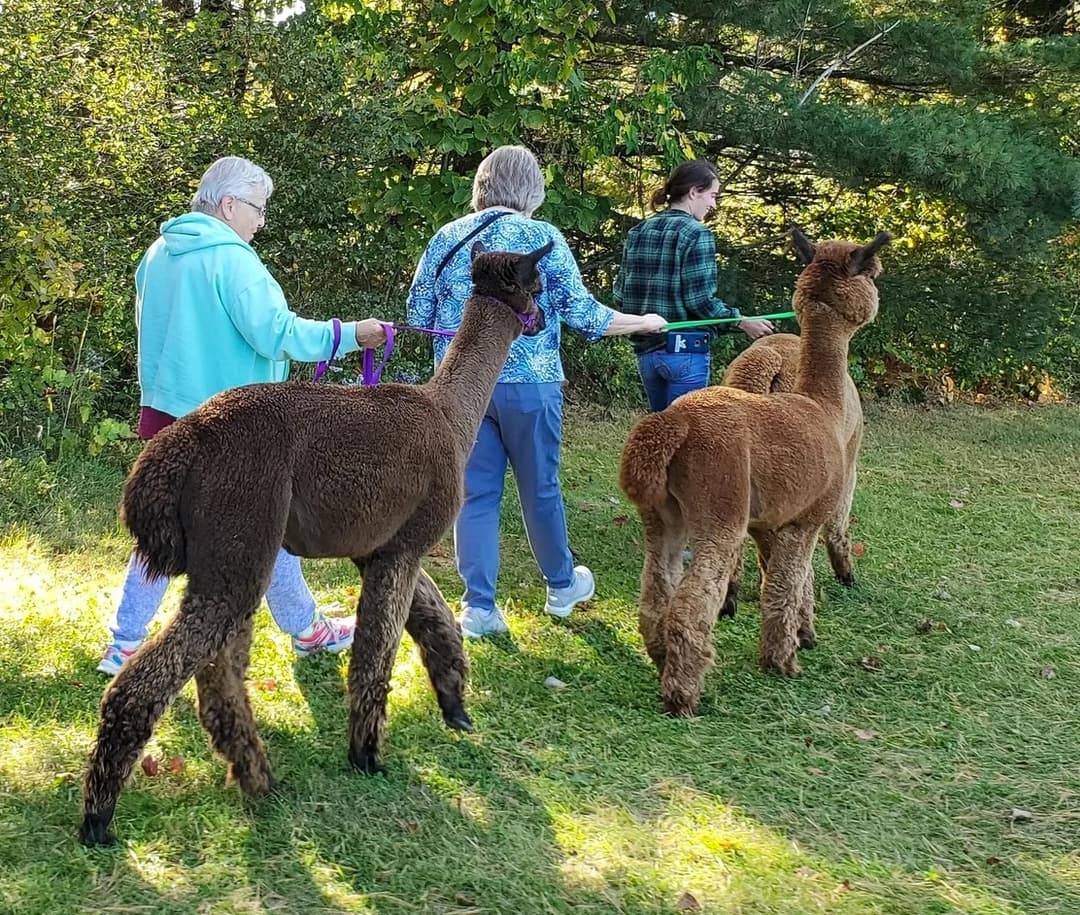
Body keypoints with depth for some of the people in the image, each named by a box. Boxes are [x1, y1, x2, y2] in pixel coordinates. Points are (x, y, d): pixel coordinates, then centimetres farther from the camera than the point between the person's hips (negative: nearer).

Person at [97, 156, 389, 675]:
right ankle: (306, 630, 24)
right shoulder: (231, 258, -17)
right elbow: (276, 334, -21)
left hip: (166, 414, 7)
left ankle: (124, 643, 8)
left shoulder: (158, 253, 8)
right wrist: (350, 335, -14)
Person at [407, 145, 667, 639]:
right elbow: (581, 313, -6)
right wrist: (644, 322, 9)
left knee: (475, 492, 7)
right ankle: (562, 585, 31)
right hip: (528, 383, -2)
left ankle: (478, 606, 6)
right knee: (541, 489, 12)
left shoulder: (447, 238, 5)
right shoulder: (543, 237, -6)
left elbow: (418, 314, 7)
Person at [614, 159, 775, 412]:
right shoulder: (696, 233, -11)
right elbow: (700, 301, -16)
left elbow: (620, 295, 9)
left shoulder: (638, 232, 9)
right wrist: (742, 322, -5)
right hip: (684, 349, -7)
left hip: (646, 350, 7)